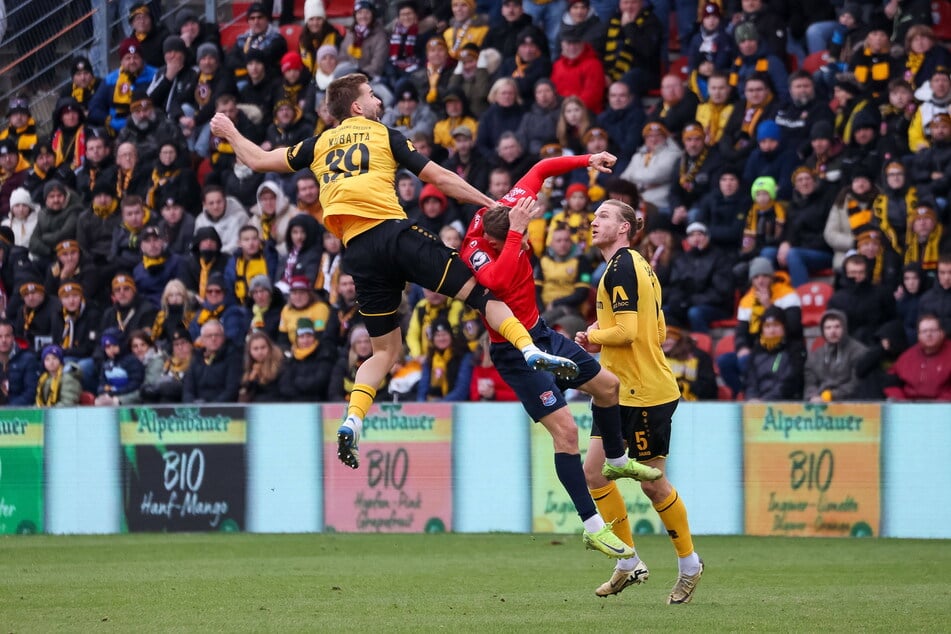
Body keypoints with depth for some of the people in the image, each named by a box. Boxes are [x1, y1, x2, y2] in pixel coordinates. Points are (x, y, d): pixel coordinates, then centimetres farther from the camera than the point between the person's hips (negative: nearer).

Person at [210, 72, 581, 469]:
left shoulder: (319, 146, 21)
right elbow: (439, 178, 6)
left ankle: (352, 422, -3)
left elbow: (258, 161, 28)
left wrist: (231, 134, 46)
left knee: (386, 349, 15)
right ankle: (530, 350, -27)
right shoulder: (385, 136, 10)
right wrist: (492, 205, 11)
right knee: (478, 290, -5)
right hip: (391, 231, -4)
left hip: (357, 252, 4)